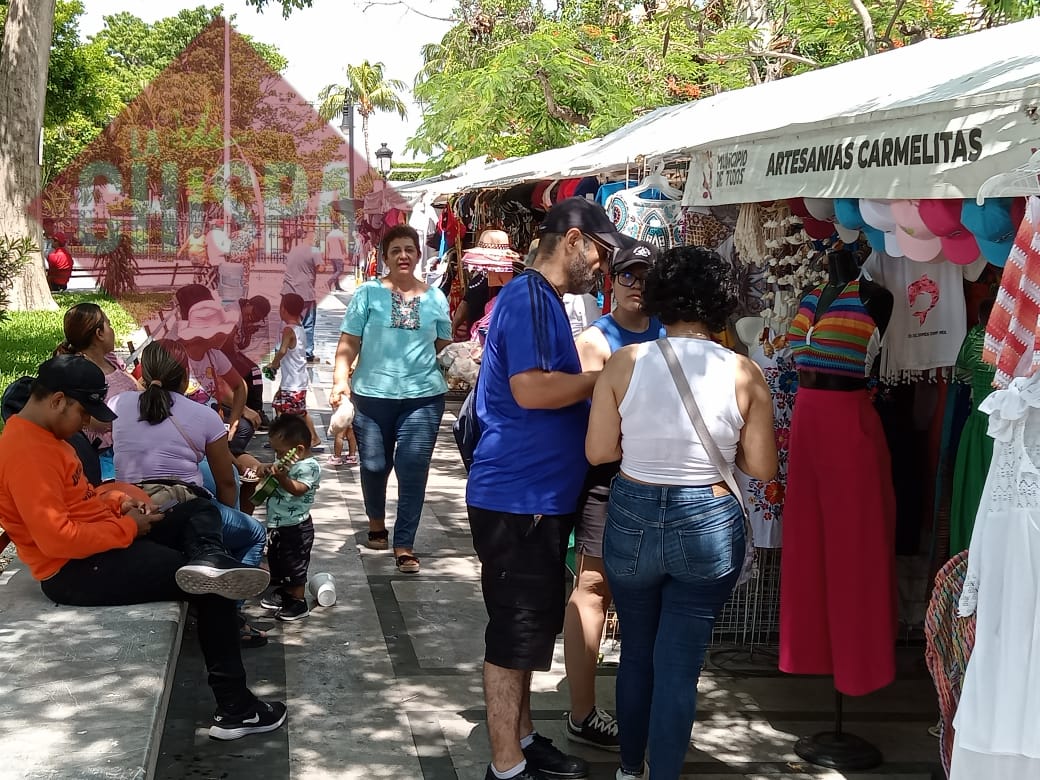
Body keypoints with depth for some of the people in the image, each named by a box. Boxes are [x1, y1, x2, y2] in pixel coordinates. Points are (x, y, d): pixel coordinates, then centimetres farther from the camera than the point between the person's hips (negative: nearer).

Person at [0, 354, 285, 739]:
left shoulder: (42, 435, 10)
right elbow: (56, 539, -30)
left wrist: (120, 499, 2)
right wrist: (128, 527, -17)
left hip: (100, 541, 11)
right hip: (74, 570, -11)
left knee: (201, 511, 9)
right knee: (213, 588, -9)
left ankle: (207, 564, -28)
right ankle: (235, 710, -5)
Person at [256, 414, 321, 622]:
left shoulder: (309, 467, -20)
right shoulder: (286, 463, 8)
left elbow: (298, 489, -33)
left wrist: (282, 477, -47)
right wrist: (268, 471, 2)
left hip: (296, 527, -10)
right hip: (278, 525, 10)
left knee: (294, 564, -1)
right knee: (276, 559, 21)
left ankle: (298, 602, 10)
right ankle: (283, 592, 38)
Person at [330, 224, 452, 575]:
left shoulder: (435, 298, 8)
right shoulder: (369, 293, 1)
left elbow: (445, 346, 15)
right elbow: (348, 342, -2)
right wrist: (341, 379, -13)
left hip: (424, 395, 1)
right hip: (373, 393, -1)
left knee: (413, 471, -4)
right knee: (374, 465, 10)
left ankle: (404, 546, 5)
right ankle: (376, 523, 38)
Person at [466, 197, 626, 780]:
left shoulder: (543, 300, 17)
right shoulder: (530, 297, -15)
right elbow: (530, 389, -27)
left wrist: (596, 387, 12)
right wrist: (608, 377, -16)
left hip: (538, 495, 10)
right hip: (518, 497, -10)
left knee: (531, 625, 18)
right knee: (516, 629, -2)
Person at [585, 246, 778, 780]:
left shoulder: (624, 363, -8)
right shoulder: (743, 373, -8)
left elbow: (597, 451, -4)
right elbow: (762, 467, -4)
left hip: (632, 518, 2)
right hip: (709, 524, -1)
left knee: (635, 655, 21)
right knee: (679, 666, 8)